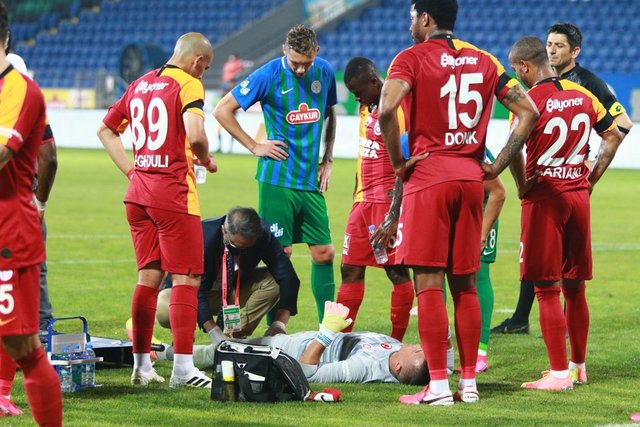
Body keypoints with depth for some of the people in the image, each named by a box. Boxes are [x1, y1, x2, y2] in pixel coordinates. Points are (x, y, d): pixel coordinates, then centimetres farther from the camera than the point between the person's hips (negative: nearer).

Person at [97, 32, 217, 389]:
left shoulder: (139, 85, 14)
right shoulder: (188, 85, -9)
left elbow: (106, 130, 22)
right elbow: (195, 136, -24)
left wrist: (132, 171, 16)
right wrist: (207, 161, -4)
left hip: (138, 191, 7)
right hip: (173, 194, -7)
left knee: (149, 276, 13)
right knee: (186, 278, -4)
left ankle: (141, 364, 15)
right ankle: (183, 368, -8)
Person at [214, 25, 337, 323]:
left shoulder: (324, 72, 6)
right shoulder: (269, 75, -9)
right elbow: (222, 110, -5)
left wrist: (327, 159, 15)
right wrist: (255, 146, -6)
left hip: (311, 181, 5)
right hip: (277, 180, -5)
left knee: (324, 253, 5)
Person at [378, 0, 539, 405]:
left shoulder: (412, 58, -3)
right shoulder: (484, 61, 13)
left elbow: (387, 109, -20)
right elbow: (529, 112, 8)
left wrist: (398, 162, -8)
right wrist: (498, 165, 9)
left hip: (428, 175, -5)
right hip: (471, 176, 5)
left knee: (428, 282, -4)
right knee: (465, 284, 11)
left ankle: (438, 385, -7)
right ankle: (469, 382, 12)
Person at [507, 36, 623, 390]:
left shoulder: (530, 100, -12)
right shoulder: (582, 95, 8)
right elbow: (613, 136, 16)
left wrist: (523, 188, -10)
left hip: (544, 198, -6)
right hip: (578, 196, 6)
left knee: (547, 290, -2)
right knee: (575, 288, 15)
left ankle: (559, 373, -3)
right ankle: (578, 366, 23)